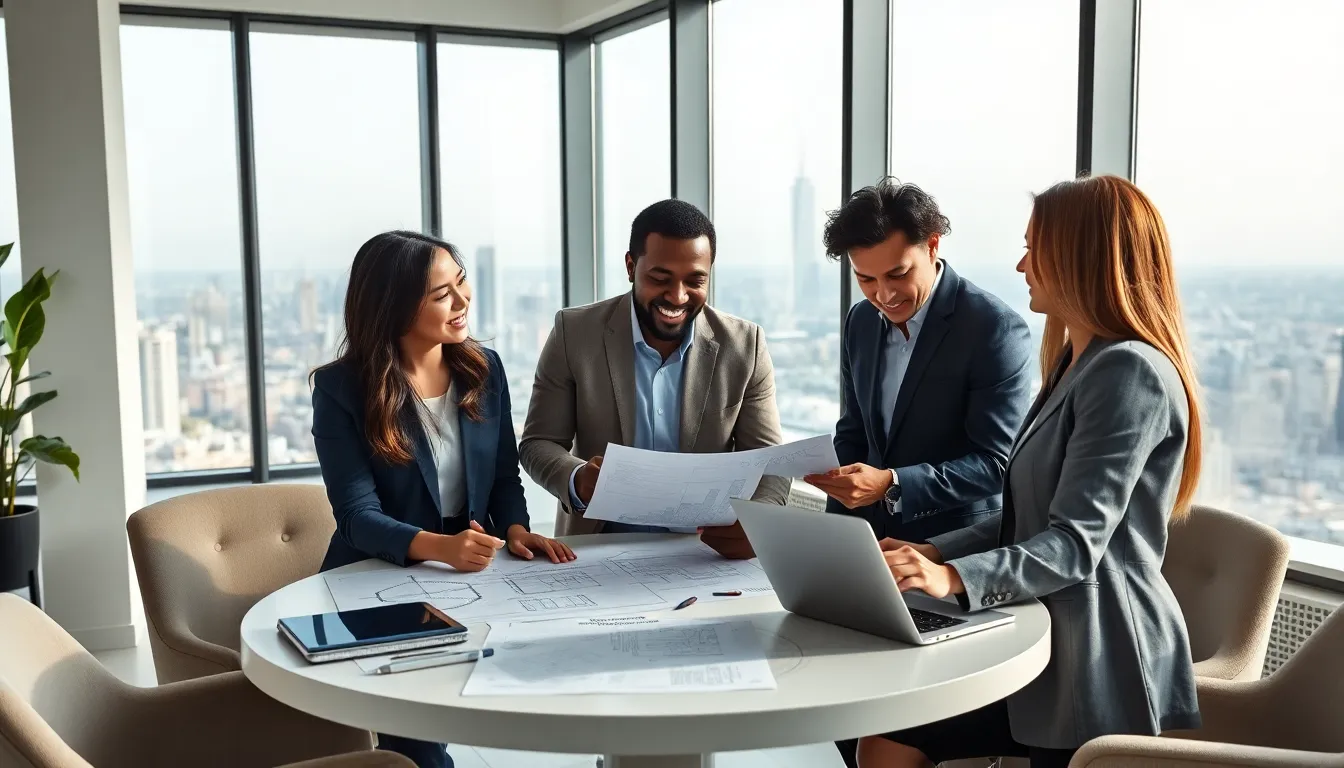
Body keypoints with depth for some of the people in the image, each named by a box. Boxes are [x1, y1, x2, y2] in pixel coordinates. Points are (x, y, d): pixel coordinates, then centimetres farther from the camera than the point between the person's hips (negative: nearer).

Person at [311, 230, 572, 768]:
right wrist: (439, 547, -34)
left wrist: (515, 530, -11)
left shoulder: (484, 368, 4)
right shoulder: (342, 388, -10)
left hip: (471, 577, 4)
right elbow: (358, 514, -16)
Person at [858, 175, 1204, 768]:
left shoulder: (1131, 371, -16)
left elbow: (1076, 542, -23)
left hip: (1101, 672, -8)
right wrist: (932, 554, 2)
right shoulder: (1078, 363, 17)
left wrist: (955, 578, -35)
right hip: (1048, 646, 8)